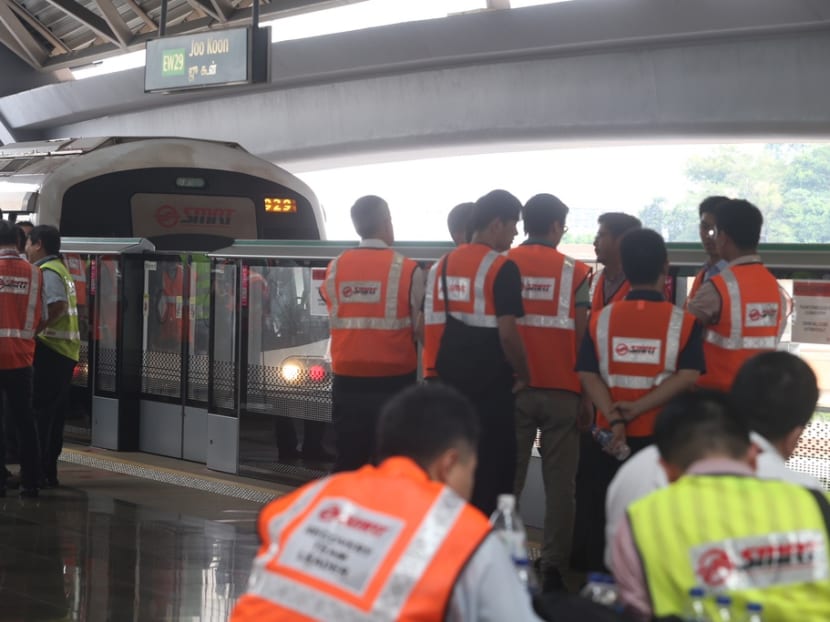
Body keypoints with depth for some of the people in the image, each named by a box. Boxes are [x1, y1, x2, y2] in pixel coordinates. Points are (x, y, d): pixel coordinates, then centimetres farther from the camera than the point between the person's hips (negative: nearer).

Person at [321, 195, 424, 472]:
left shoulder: (335, 268, 0)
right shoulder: (408, 270, -9)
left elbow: (336, 319, 6)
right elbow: (421, 329, -5)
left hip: (347, 380, 3)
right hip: (394, 380, -3)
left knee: (348, 459, 10)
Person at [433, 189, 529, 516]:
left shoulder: (445, 263, 8)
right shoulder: (502, 267, -14)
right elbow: (507, 332, -18)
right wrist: (523, 374, -5)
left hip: (451, 378, 7)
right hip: (490, 382, -7)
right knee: (494, 465, 2)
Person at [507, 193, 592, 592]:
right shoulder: (575, 272, -3)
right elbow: (582, 335, -3)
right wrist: (584, 388, 6)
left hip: (514, 388, 2)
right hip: (562, 389, -1)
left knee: (507, 477, 9)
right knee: (559, 483, 3)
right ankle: (553, 566, 0)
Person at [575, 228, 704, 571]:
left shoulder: (601, 319, 0)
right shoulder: (684, 322, -5)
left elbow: (588, 375, -9)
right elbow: (687, 377, -15)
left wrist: (615, 419, -17)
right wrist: (636, 410, -16)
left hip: (609, 440, 2)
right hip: (663, 440, -2)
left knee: (604, 527, 11)